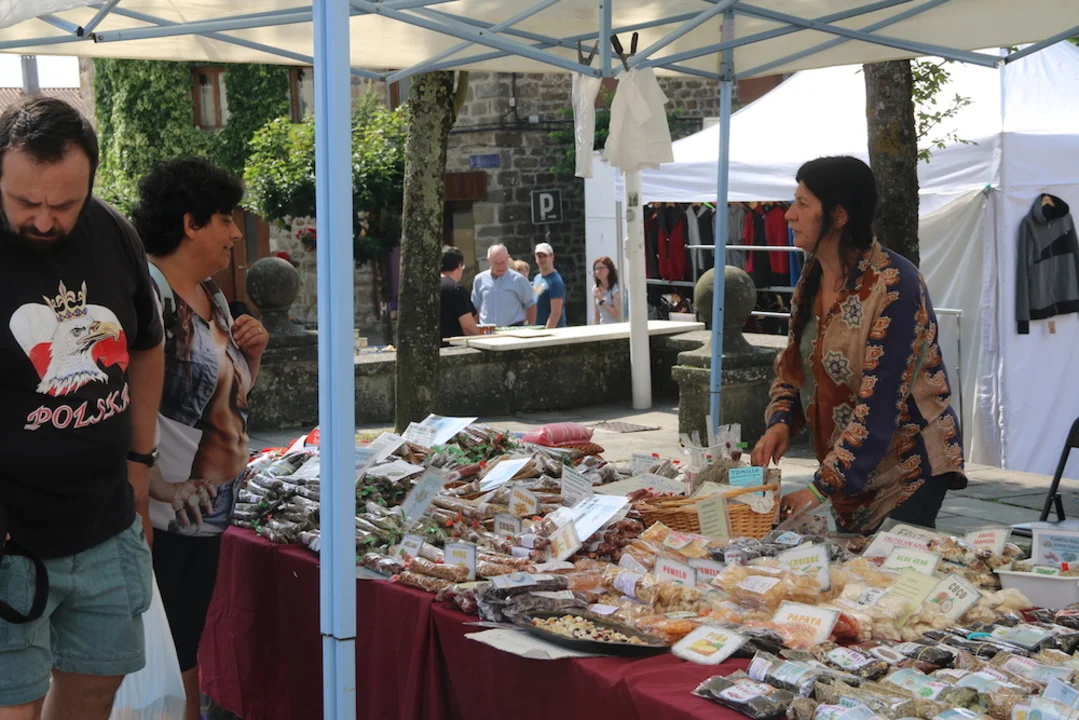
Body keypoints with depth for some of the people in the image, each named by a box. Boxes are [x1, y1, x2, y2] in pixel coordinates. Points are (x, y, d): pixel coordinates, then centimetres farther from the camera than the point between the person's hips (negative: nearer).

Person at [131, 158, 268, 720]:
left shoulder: (213, 296, 13)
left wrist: (252, 352, 6)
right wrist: (156, 482, -24)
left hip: (209, 508, 9)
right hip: (160, 513, -9)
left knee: (186, 649, 17)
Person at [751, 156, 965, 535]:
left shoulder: (892, 285, -22)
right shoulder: (812, 280, 4)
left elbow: (880, 403, -25)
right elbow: (791, 367, 14)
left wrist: (821, 488, -26)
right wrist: (780, 423, -7)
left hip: (909, 468, -7)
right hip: (848, 470, 8)